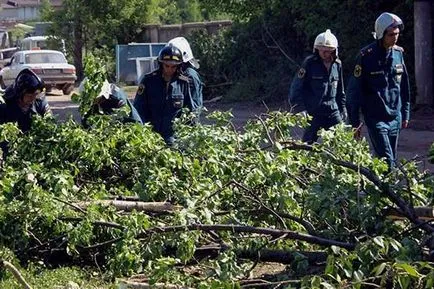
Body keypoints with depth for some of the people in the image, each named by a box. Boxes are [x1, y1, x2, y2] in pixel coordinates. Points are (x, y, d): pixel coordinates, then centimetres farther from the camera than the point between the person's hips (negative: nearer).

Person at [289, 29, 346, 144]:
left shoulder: (337, 64, 7)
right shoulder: (309, 63, -8)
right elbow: (296, 87, -8)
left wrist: (342, 108, 17)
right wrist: (299, 109, -14)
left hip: (333, 111, 5)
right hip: (313, 112, -4)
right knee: (308, 143, -3)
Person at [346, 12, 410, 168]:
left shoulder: (398, 53, 6)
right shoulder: (366, 56, -11)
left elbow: (404, 86, 15)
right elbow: (354, 90, -9)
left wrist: (405, 113, 15)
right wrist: (355, 121, -9)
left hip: (395, 117, 6)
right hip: (375, 118, -6)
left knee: (392, 160, 10)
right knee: (387, 161, -11)